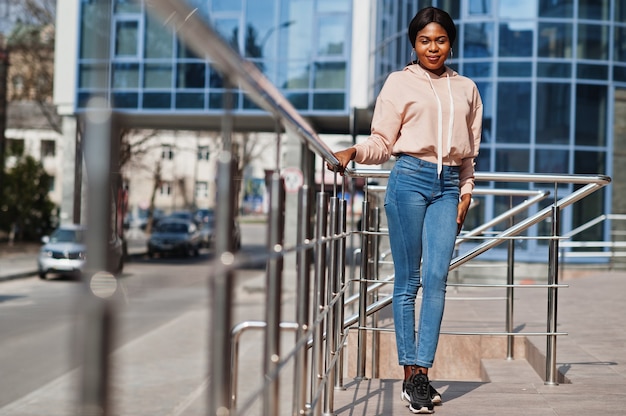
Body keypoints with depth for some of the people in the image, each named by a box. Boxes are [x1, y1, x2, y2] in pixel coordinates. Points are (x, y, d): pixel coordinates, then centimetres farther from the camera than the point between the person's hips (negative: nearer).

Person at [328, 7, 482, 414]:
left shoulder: (467, 89, 17)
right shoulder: (400, 83, 6)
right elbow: (382, 142, 1)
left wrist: (466, 190, 11)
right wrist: (353, 152, -16)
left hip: (448, 186, 3)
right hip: (410, 179, -3)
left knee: (436, 278, -9)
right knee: (408, 280, -1)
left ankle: (423, 371, -7)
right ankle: (411, 375, 3)